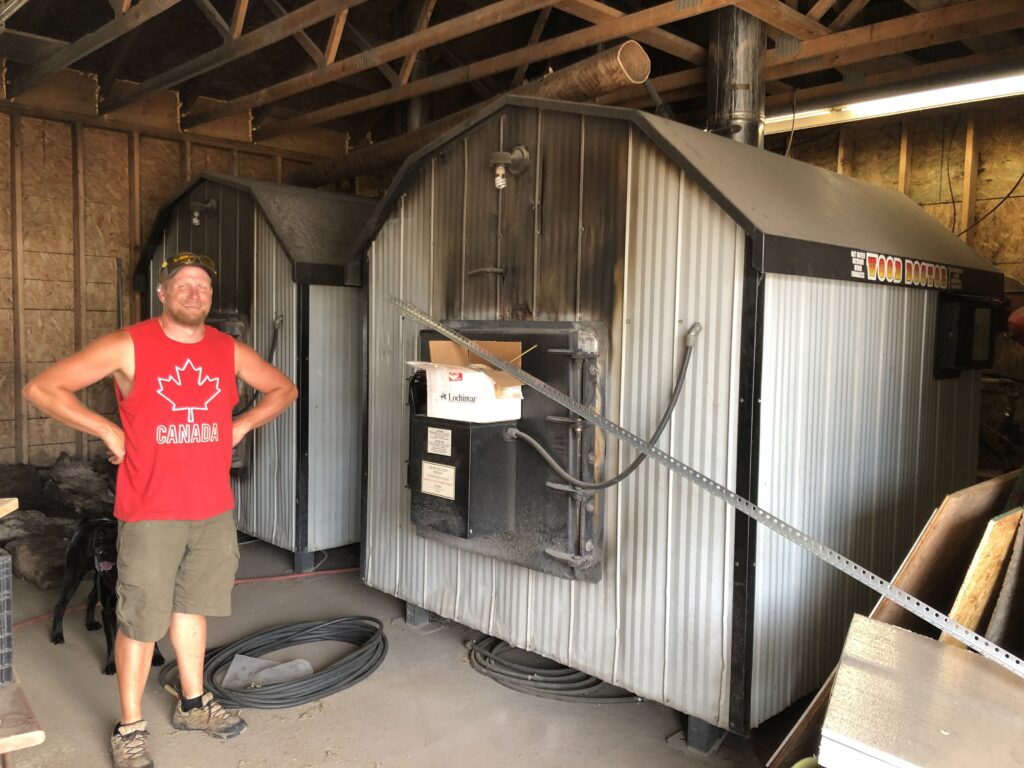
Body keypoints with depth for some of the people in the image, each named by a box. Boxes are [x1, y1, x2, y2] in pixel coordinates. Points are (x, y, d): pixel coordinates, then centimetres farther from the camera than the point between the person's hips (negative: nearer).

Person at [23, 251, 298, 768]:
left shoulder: (229, 351, 4)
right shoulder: (128, 346, -8)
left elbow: (283, 389, 18)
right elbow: (41, 389, -8)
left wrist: (242, 424, 6)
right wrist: (107, 431, -10)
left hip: (214, 511, 4)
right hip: (150, 512, -4)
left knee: (191, 607, 19)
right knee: (141, 621, 5)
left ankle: (193, 704, 35)